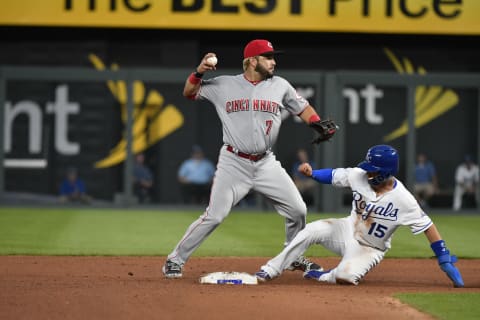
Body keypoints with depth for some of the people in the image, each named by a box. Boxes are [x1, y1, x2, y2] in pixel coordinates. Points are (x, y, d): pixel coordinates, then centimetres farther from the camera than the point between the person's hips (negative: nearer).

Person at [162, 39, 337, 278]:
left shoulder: (280, 86, 5)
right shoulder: (224, 85, -1)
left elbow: (302, 108, 16)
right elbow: (189, 93, 7)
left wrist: (319, 124, -3)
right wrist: (199, 72, -12)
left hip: (266, 164, 4)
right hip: (233, 164, -4)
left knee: (297, 210, 2)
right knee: (214, 216, -12)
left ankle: (294, 257, 27)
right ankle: (175, 260, 1)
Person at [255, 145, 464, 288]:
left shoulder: (403, 200, -27)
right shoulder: (359, 176, -14)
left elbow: (428, 227, -22)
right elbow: (333, 175, 0)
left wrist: (444, 259, -24)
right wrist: (311, 173, -20)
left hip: (370, 249, -4)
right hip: (348, 232, 4)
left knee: (345, 276, -34)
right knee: (312, 230, -23)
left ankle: (324, 276, 3)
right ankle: (270, 271, -15)